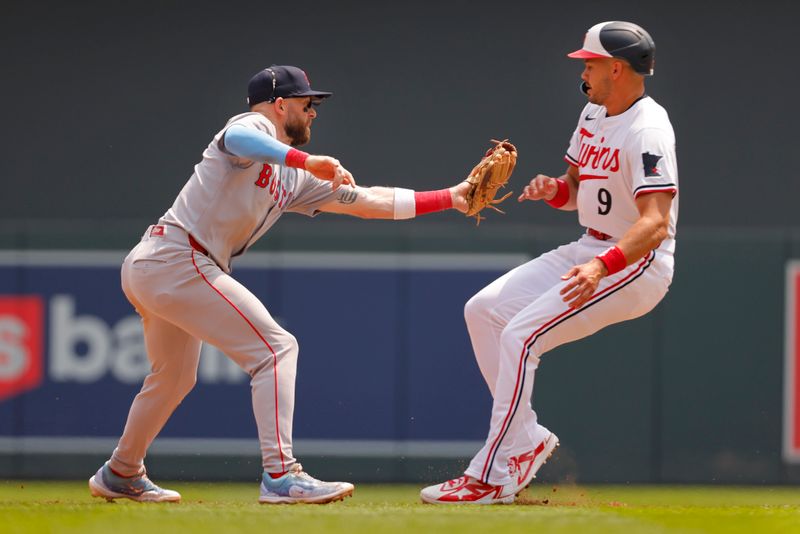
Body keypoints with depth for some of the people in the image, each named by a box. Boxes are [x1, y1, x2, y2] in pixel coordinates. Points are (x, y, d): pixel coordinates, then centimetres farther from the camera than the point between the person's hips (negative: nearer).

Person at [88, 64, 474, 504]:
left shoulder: (294, 180, 20)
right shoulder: (254, 126, -5)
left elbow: (367, 201, 20)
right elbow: (236, 140, -32)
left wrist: (449, 198, 17)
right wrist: (308, 162, -41)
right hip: (178, 261, -10)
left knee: (175, 377, 27)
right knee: (275, 348, -13)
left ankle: (121, 476, 43)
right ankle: (280, 476, -20)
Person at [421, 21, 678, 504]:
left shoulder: (647, 131, -21)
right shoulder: (594, 115, 9)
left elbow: (655, 222, -32)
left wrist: (602, 267, -47)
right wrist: (556, 189, -6)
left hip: (637, 265, -10)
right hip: (590, 251, 10)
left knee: (521, 335, -20)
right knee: (484, 309, 5)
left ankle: (492, 478, -16)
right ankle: (527, 440, 7)